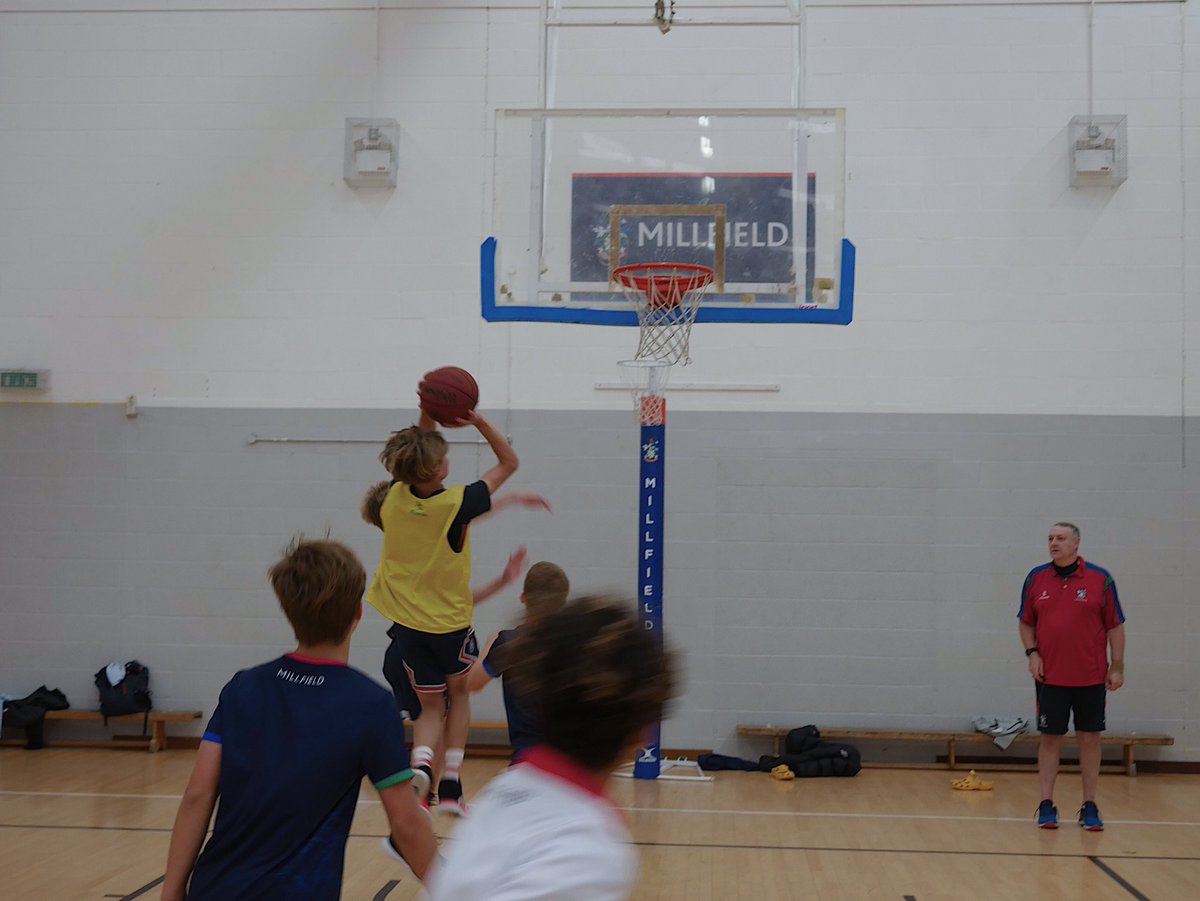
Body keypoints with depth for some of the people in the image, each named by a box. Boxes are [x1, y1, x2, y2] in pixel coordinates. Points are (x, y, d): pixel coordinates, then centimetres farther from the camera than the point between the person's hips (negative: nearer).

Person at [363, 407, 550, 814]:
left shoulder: (395, 497, -11)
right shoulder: (457, 503, -22)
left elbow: (416, 450, 9)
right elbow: (508, 462, -9)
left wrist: (428, 415, -7)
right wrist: (478, 421, -20)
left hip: (406, 620, 3)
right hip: (450, 619, -3)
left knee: (431, 704, 13)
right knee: (458, 692, 21)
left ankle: (421, 765, -15)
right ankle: (451, 783, 15)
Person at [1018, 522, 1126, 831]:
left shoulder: (1100, 579, -3)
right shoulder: (1036, 578, 3)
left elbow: (1115, 626, 0)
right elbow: (1026, 622, 11)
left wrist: (1118, 667, -4)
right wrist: (1032, 652, -4)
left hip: (1091, 677, -1)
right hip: (1050, 676, 1)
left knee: (1090, 738, 4)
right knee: (1050, 737, 4)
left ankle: (1089, 807, 13)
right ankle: (1046, 805, 11)